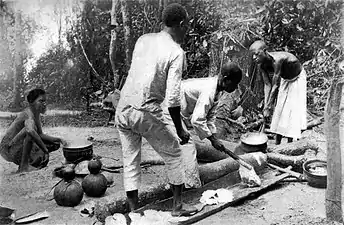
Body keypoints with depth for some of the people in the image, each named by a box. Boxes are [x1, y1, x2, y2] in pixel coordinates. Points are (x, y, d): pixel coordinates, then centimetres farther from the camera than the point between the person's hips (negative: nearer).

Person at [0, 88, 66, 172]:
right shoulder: (28, 114, -24)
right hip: (8, 148, -9)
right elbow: (31, 131, -46)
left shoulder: (37, 115, 5)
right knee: (29, 128, -36)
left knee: (55, 144, 5)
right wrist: (45, 150, -43)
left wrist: (58, 139, -5)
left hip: (20, 147, 9)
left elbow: (40, 135, 10)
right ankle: (24, 166, -26)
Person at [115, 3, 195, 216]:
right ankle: (178, 206, 25)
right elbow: (172, 97, -15)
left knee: (130, 162, 16)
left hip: (122, 109, 6)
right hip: (146, 113, -6)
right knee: (174, 154, 15)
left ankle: (134, 212, 24)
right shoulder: (176, 52, -9)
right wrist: (180, 129, -5)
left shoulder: (143, 39, 9)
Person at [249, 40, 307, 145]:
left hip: (297, 78, -6)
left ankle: (289, 143, 0)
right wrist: (265, 106, -20)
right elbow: (267, 85, -15)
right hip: (284, 79, 6)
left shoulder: (277, 60, -40)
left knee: (292, 109, -8)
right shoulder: (261, 64, -19)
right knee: (279, 108, 4)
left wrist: (268, 107, -32)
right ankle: (277, 143, 12)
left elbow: (275, 86, -36)